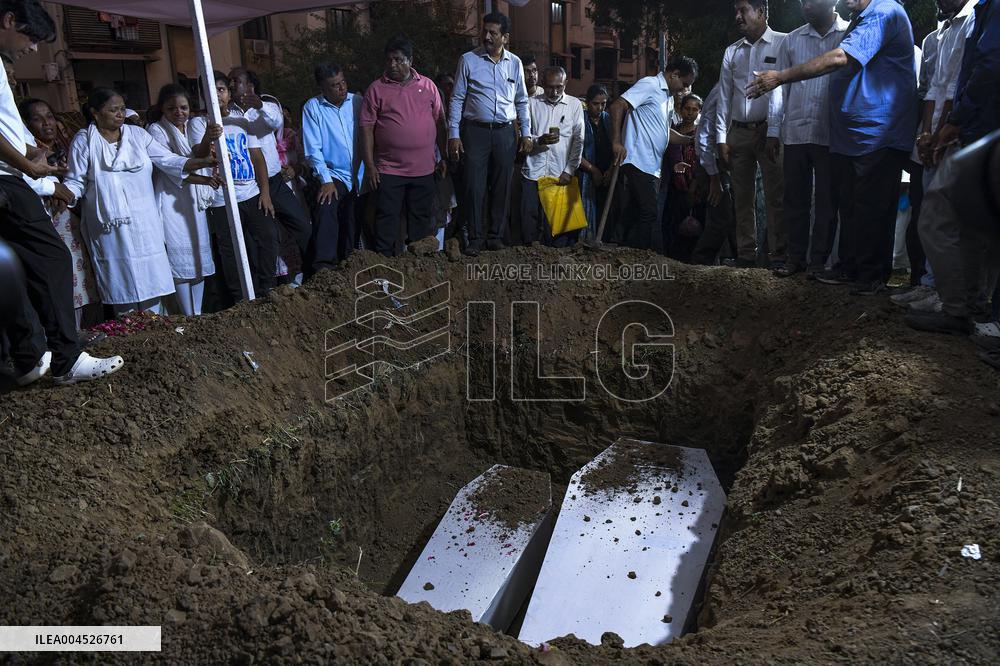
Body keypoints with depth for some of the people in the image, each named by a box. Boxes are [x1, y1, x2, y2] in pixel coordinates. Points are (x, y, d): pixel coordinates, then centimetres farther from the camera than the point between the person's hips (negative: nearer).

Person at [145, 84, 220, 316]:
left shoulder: (192, 126, 8)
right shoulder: (156, 130, -5)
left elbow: (199, 154, -12)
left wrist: (207, 140, -34)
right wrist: (204, 179, -26)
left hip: (195, 201, 5)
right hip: (172, 202, -5)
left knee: (199, 259, 8)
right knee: (181, 261, -3)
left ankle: (199, 315, 18)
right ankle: (191, 318, 4)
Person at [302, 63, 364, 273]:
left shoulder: (357, 101, 4)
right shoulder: (312, 108, -3)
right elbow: (313, 149, -7)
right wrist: (326, 181, -15)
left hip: (361, 176, 3)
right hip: (334, 175, -3)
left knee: (354, 227, 6)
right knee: (326, 209, -27)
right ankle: (323, 268, -24)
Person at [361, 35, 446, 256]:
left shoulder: (427, 86, 7)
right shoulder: (376, 89, 1)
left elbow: (439, 122, 11)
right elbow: (367, 128, -2)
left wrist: (443, 156, 9)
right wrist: (369, 165, -8)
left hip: (423, 168, 2)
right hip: (389, 169, -2)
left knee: (422, 218, 10)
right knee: (387, 219, -1)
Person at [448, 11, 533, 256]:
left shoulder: (515, 63, 8)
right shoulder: (469, 60, 0)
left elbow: (522, 101, 13)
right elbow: (457, 99, 0)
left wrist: (526, 133, 7)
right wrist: (453, 134, -6)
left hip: (505, 132, 3)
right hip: (475, 131, -2)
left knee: (502, 186, 6)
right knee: (475, 186, -3)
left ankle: (496, 235, 17)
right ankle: (475, 238, 7)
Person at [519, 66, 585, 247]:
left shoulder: (574, 105, 9)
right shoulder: (533, 103, 9)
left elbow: (578, 140, 5)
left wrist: (569, 170, -3)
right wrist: (539, 140, -15)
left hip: (561, 173, 0)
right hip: (534, 171, 1)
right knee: (529, 214, -3)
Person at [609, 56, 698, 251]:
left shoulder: (669, 97, 24)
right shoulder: (649, 85, -6)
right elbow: (617, 106, -17)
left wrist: (691, 140, 18)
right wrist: (617, 142, -25)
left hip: (653, 166, 10)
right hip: (638, 161, -9)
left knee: (634, 213, 9)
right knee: (648, 214, -10)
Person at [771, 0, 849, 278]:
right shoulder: (791, 40, 11)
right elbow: (781, 87, 12)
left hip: (831, 135, -2)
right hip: (796, 132, 3)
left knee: (827, 200, 3)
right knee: (795, 198, 7)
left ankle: (819, 260, 11)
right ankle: (796, 257, 16)